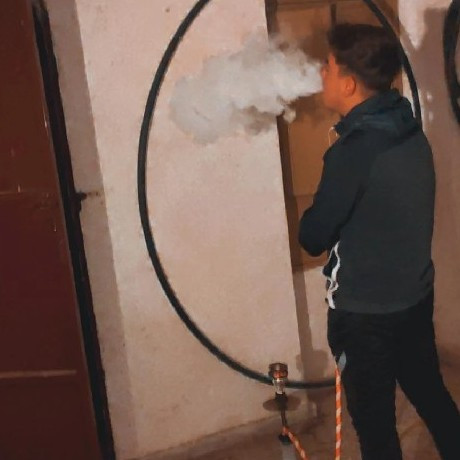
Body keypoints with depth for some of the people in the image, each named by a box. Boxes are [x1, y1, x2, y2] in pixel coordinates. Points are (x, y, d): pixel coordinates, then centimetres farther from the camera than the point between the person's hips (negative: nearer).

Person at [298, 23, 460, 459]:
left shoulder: (353, 151, -25)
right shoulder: (410, 131, 0)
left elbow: (313, 238, -17)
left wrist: (311, 218, 2)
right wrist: (331, 213, 8)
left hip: (364, 312, -7)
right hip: (415, 296, 8)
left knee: (374, 421, 11)